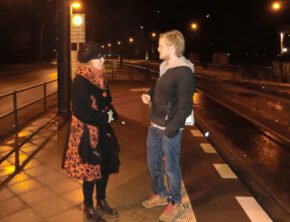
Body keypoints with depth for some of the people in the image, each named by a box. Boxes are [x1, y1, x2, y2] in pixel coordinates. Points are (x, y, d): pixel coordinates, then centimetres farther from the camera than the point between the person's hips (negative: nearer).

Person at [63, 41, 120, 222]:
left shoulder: (100, 79, 7)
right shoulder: (81, 82, -19)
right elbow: (81, 111, -24)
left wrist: (111, 114, -5)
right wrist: (105, 118, -17)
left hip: (103, 131, 8)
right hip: (87, 133, -8)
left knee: (106, 167, 16)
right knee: (91, 170, 5)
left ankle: (101, 202, 35)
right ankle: (89, 208, 24)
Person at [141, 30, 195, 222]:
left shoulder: (184, 72, -19)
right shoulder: (166, 67, 7)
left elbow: (185, 108, -20)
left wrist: (169, 131, -20)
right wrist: (149, 94, 3)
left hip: (169, 129, -8)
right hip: (154, 126, 9)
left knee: (171, 168, 7)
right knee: (153, 164, 20)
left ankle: (175, 203, 26)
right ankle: (160, 195, 40)